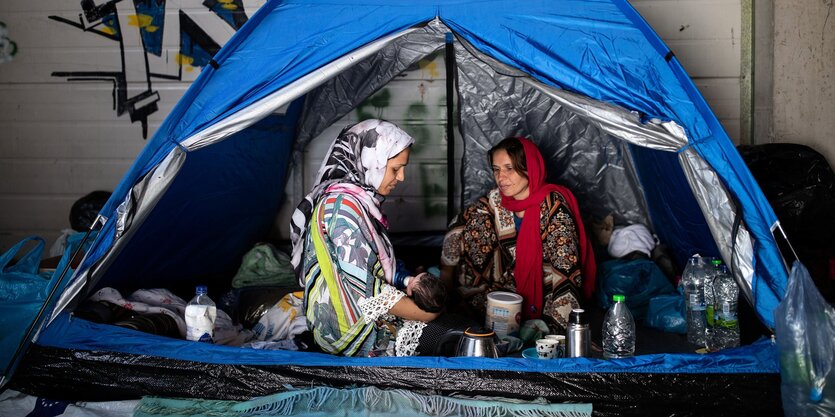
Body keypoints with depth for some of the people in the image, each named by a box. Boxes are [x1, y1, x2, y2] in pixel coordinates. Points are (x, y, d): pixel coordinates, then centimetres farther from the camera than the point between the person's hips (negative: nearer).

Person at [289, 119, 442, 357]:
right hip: (352, 328, -9)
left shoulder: (359, 199, 10)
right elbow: (363, 287, -23)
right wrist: (427, 315, -18)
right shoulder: (342, 204, -20)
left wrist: (405, 283, 2)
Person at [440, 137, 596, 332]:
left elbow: (566, 269, -21)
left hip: (546, 296, -5)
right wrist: (444, 283, -1)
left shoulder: (552, 205, -17)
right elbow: (458, 227, 5)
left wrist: (557, 325, -28)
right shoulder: (495, 201, -4)